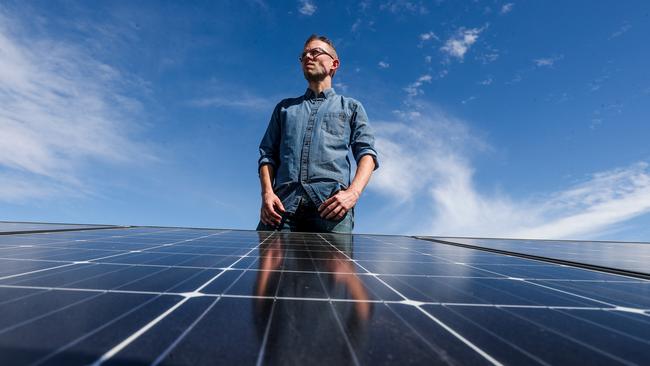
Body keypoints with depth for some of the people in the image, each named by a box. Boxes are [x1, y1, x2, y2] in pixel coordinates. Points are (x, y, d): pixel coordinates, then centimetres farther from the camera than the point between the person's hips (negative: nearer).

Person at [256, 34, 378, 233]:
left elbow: (367, 153, 10)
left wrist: (353, 192, -10)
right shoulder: (284, 107, 28)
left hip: (330, 203, -1)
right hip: (283, 202, 2)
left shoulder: (351, 107, 23)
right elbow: (267, 154, 19)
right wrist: (267, 193, -1)